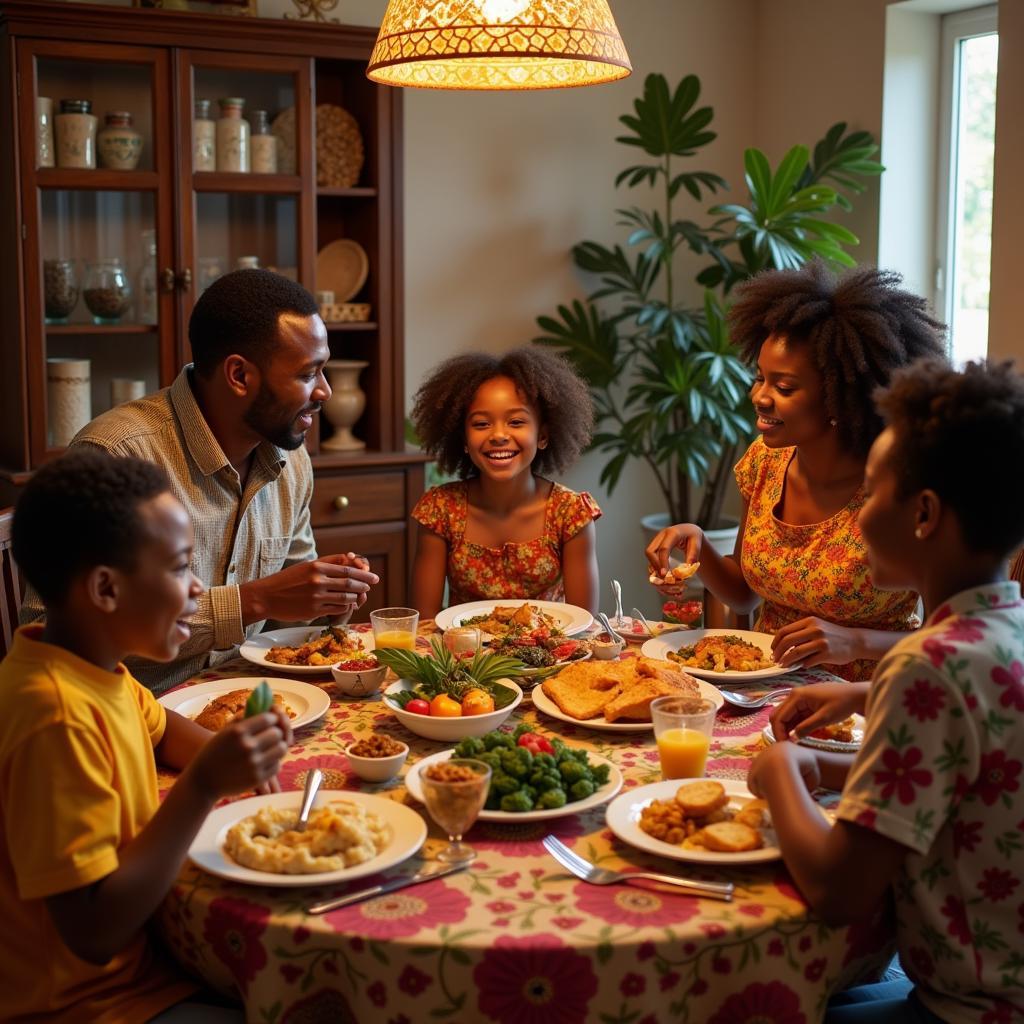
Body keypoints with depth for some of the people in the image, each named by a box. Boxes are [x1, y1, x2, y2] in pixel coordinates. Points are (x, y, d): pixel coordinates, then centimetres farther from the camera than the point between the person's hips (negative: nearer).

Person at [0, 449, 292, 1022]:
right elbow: (93, 933, -28)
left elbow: (159, 730, 19)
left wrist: (230, 754, -2)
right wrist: (203, 787, -30)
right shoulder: (58, 718, -29)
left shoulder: (94, 661, -3)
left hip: (139, 948, 8)